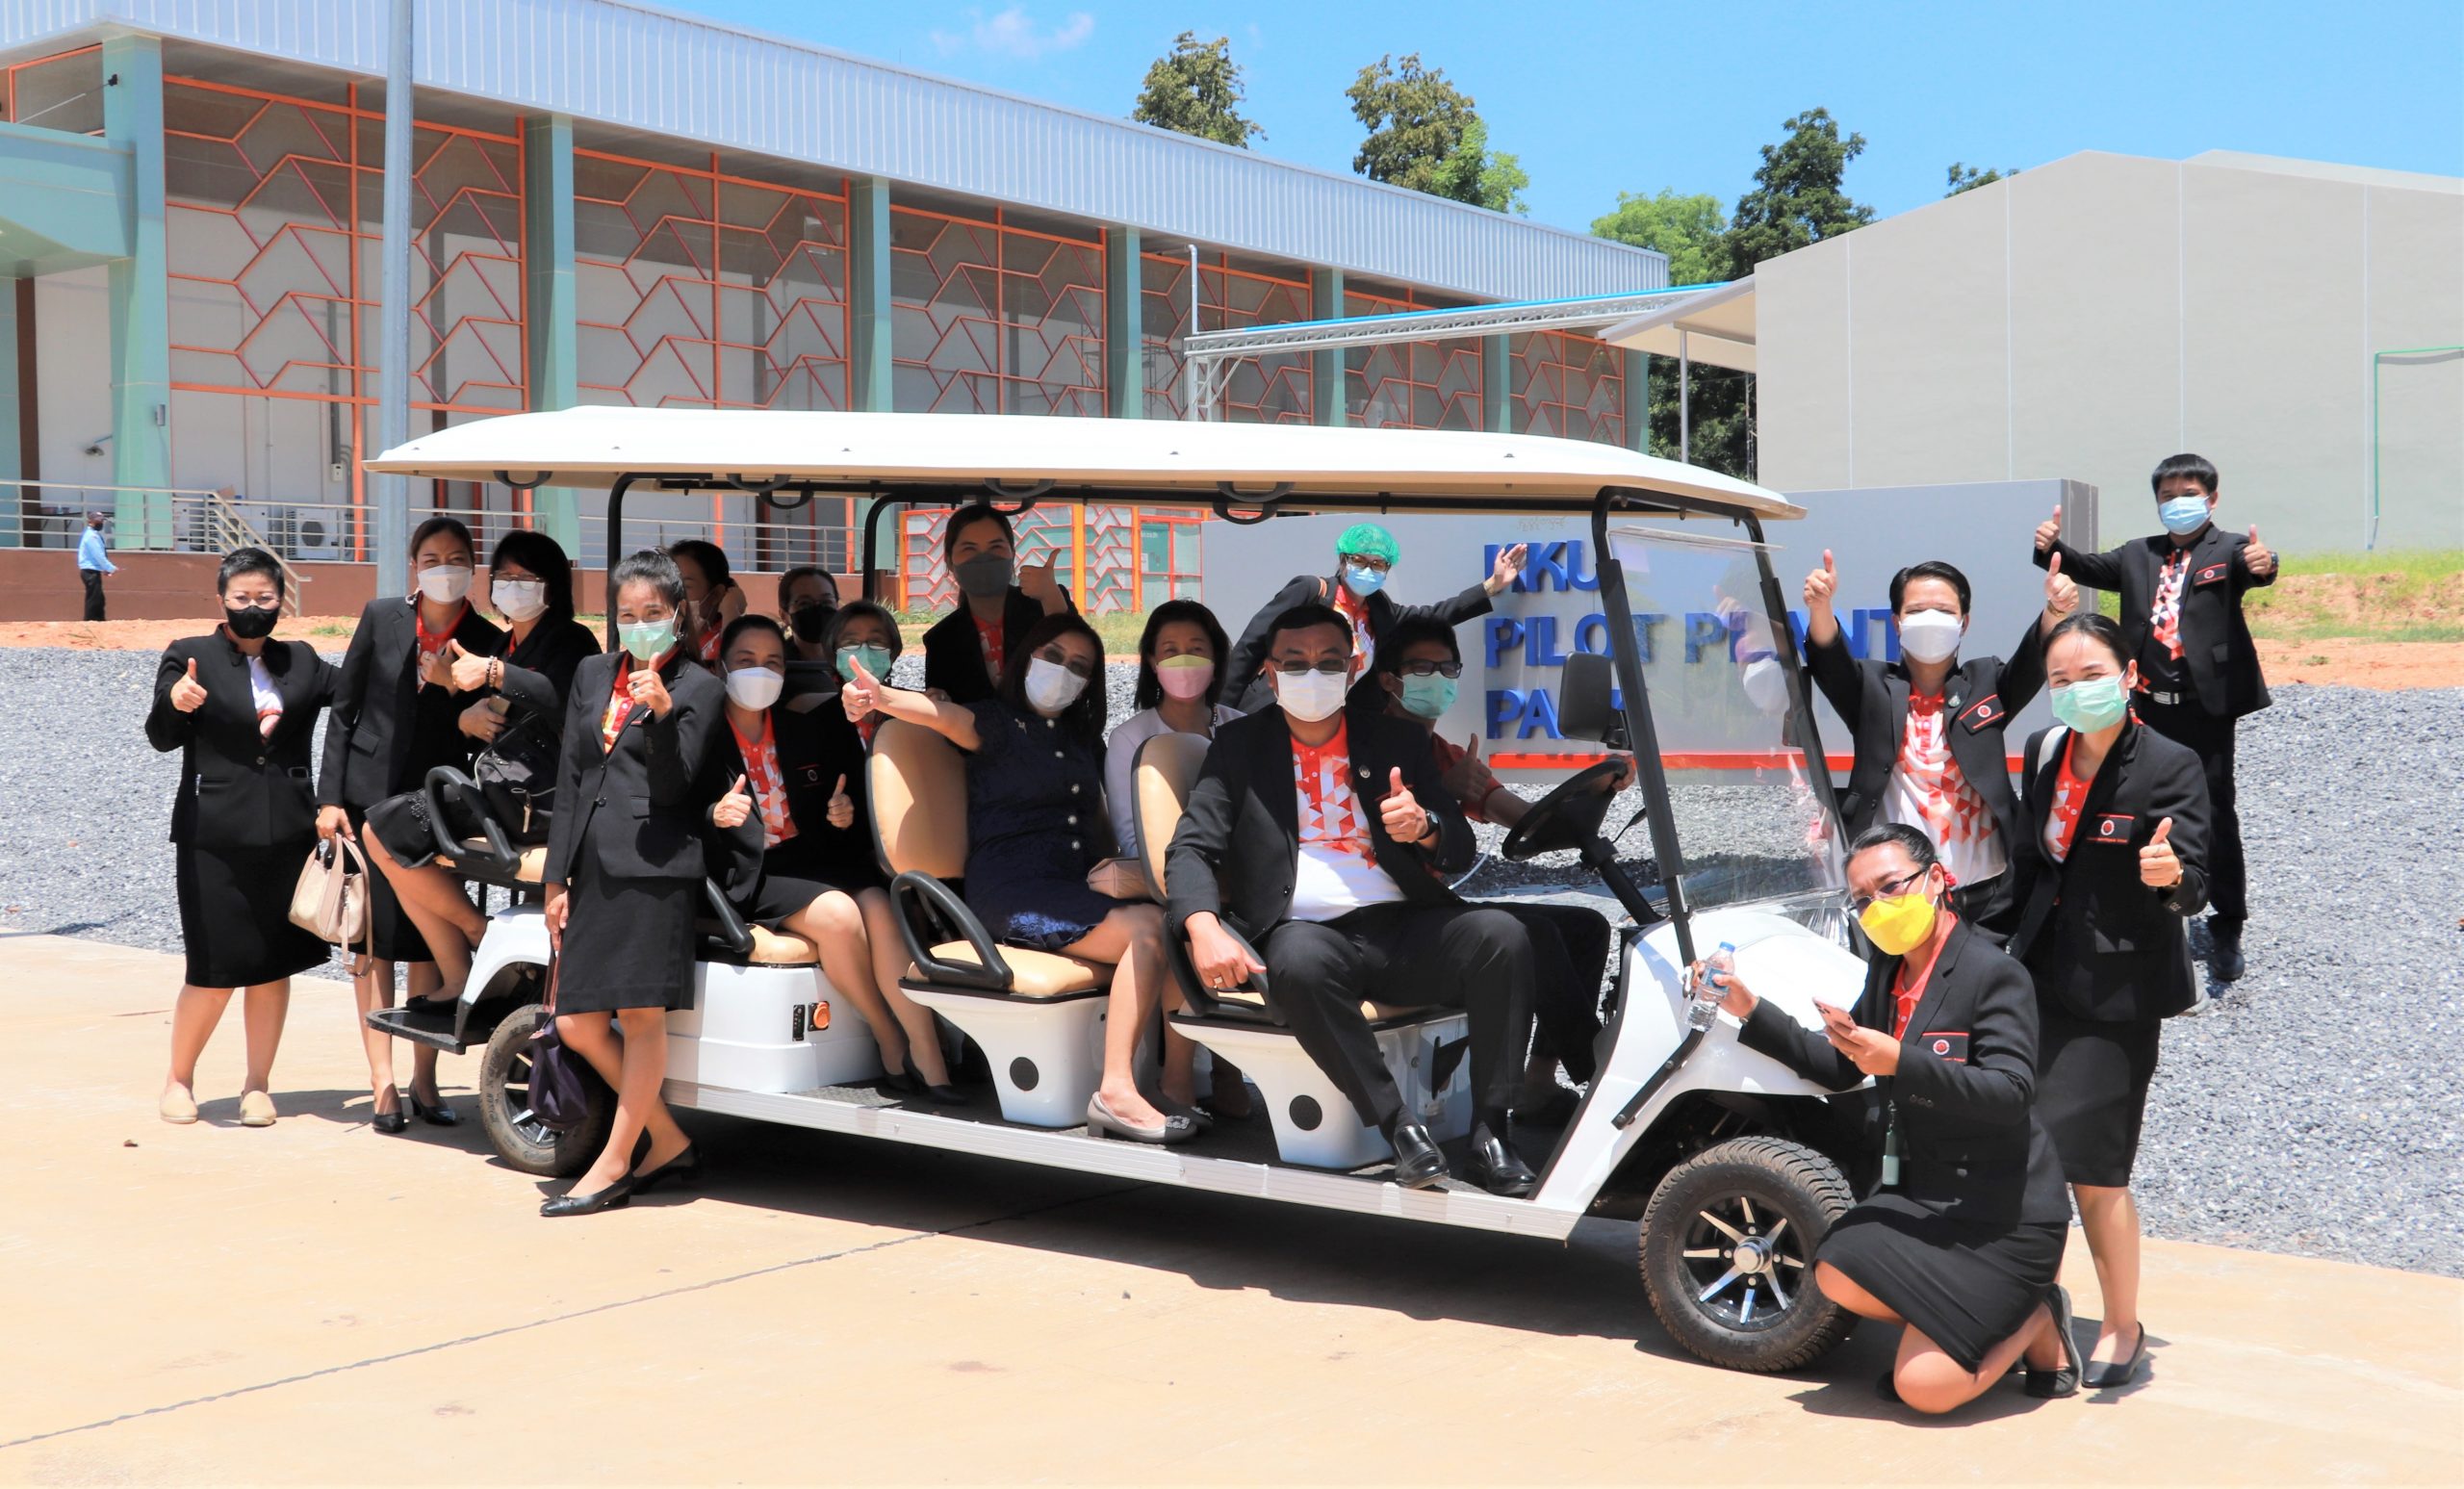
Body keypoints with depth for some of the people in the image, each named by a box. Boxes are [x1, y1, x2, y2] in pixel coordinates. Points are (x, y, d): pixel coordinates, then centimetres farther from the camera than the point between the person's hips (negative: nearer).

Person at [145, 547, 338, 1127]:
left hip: (288, 834, 4)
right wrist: (175, 702, -29)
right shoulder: (189, 657, 2)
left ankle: (257, 1085, 18)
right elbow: (163, 738, -8)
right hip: (215, 836, -3)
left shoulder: (301, 662, 14)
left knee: (275, 965, 6)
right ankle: (178, 1079, 17)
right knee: (216, 971, -3)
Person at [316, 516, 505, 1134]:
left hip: (437, 807, 0)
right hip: (371, 798, 0)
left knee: (429, 942, 4)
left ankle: (424, 1080, 16)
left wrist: (455, 686, -12)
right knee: (375, 942, 2)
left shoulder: (485, 643, -1)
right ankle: (383, 1084, 8)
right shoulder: (382, 617, -1)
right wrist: (329, 797, -3)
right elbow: (344, 707, 1)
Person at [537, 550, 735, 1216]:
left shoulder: (698, 688, 2)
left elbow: (674, 787, -5)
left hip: (654, 866, -6)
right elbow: (568, 782, 16)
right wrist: (556, 879, 11)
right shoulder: (592, 675, 17)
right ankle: (670, 1142, 18)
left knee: (643, 1016, -4)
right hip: (592, 869, 6)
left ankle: (614, 1166, 6)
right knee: (577, 1025, 5)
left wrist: (661, 713, -21)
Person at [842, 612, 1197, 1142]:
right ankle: (1115, 1092, -33)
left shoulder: (1083, 739, 24)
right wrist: (882, 697, -38)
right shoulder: (997, 721, 5)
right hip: (1011, 890, -6)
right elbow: (945, 718, -17)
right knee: (1148, 927, -29)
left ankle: (1178, 1083, -20)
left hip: (1075, 890, 6)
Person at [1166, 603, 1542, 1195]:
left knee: (1503, 935, -26)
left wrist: (1424, 826, -14)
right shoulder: (1240, 746, 12)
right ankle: (1399, 1125, -26)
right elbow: (1191, 850, 1)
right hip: (1308, 930, -2)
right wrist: (1205, 929, -21)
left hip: (1403, 929, 2)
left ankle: (1489, 1130, -20)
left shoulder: (1397, 741, 16)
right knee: (1300, 964, -38)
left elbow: (1462, 850, 12)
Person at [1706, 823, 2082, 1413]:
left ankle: (2035, 1321, 14)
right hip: (1924, 1197, 8)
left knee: (1923, 1388, -17)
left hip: (2005, 1216, -7)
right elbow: (1840, 1069, 15)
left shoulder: (1993, 973, -15)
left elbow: (2010, 1094, -25)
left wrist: (1900, 1063, -37)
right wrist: (1751, 1011, 5)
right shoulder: (1887, 970, 8)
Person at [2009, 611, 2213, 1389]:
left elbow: (2192, 886, -16)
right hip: (2041, 975, 6)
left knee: (2091, 1165, -3)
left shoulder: (2171, 765, -11)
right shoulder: (2045, 752, 6)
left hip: (2116, 990, -5)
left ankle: (2123, 1327, 15)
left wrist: (2170, 874, -38)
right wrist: (2011, 950, 17)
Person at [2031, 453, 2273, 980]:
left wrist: (2262, 566, -44)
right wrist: (2052, 548, -18)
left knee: (2215, 812, 0)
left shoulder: (2229, 550, 0)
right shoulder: (2139, 556, 13)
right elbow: (2092, 567, 2)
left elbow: (2249, 567, -20)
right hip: (2149, 704, 4)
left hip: (2206, 703, -4)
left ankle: (2227, 926, 8)